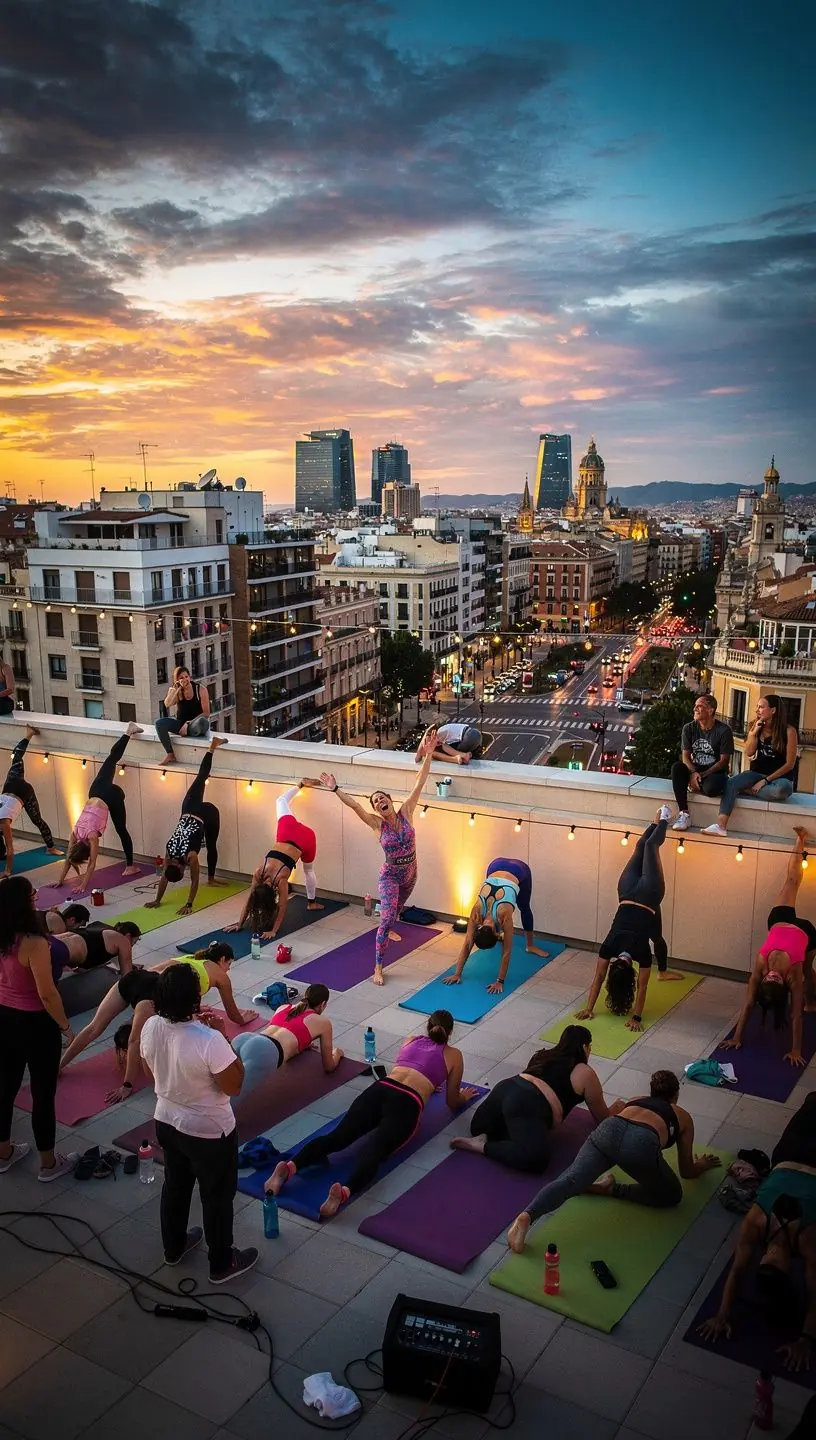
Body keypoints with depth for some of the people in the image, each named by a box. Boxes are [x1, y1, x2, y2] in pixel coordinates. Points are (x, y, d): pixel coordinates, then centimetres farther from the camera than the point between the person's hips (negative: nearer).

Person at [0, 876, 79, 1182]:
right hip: (35, 1024, -7)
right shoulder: (34, 944, -28)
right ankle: (49, 1163, 24)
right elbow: (47, 994, -23)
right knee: (43, 1093, 9)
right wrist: (65, 1025, -10)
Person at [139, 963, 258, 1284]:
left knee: (175, 1185, 29)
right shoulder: (210, 1041, -35)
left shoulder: (150, 1027, -15)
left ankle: (173, 1247, 50)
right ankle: (222, 1264, 36)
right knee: (217, 1196, 17)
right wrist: (224, 1040, -17)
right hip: (209, 1131, -6)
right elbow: (234, 1086, -21)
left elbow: (150, 1072, 3)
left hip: (167, 1122, 6)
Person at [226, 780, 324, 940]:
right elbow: (249, 900, -9)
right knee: (281, 800, 30)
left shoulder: (280, 879, -26)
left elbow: (282, 907, -21)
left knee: (308, 870, 22)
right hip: (288, 833, 3)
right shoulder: (258, 873, -16)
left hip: (305, 838, -2)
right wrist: (239, 924, -11)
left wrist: (273, 931, -19)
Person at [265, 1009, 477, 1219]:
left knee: (338, 1136, -14)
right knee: (374, 1149, -26)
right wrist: (463, 1097, 49)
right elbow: (452, 1102, 28)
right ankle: (345, 1191, -55)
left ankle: (290, 1167, -40)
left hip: (379, 1089, 4)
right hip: (407, 1103, -4)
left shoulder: (411, 1040, 33)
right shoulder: (454, 1055, 21)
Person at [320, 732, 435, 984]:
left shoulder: (405, 813, -12)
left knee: (397, 908, 30)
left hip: (410, 873, 4)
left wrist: (428, 755, -24)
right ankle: (378, 967, -15)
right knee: (387, 916, -20)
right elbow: (354, 805, -28)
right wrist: (335, 789, -39)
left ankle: (388, 929, 65)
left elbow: (419, 784, -18)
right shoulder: (377, 824, -17)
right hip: (390, 875, -4)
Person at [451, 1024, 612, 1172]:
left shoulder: (544, 1056, 30)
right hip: (526, 1105, -8)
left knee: (478, 1128, 30)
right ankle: (482, 1146, -20)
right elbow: (602, 1119, 21)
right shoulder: (585, 1074, 11)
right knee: (536, 1159, -24)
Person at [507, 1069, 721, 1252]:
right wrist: (701, 1165, 62)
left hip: (609, 1130, 3)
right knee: (671, 1196, 20)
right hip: (641, 1142, -3)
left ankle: (526, 1217, -40)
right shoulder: (683, 1117, 35)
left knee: (570, 1181, -14)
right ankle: (612, 1189, -1)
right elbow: (687, 1172, 40)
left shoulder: (635, 1100, 42)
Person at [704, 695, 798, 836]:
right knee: (731, 783, -25)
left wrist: (766, 780, -17)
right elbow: (748, 753, 0)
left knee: (783, 789, -41)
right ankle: (720, 825, -40)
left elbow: (790, 764, -11)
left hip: (779, 778, -4)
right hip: (757, 774, 4)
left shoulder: (789, 731, -8)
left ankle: (746, 791, -20)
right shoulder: (758, 727, 7)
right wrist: (754, 732, -11)